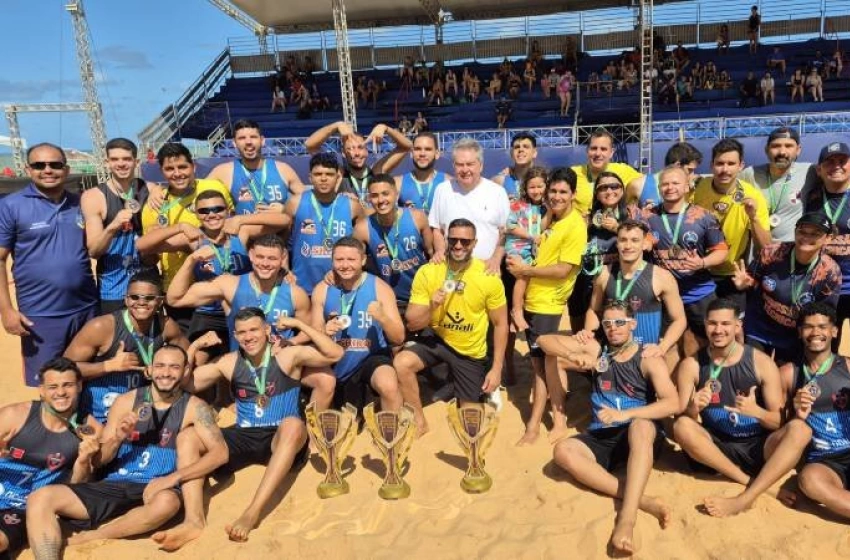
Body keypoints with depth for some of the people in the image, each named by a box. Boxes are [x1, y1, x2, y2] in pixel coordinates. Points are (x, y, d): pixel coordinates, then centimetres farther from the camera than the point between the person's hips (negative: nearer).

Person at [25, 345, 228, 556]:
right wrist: (117, 438, -12)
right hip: (113, 485, 3)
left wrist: (174, 477, -20)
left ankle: (89, 538, -16)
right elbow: (99, 459, 10)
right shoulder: (126, 401, 7)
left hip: (153, 489, -3)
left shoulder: (193, 407, 0)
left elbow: (220, 452, -10)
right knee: (40, 499, -17)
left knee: (167, 502, -38)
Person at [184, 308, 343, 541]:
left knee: (293, 425, -38)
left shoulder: (288, 356, -3)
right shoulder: (229, 363, 8)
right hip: (244, 438, 4)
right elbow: (185, 385, 10)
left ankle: (252, 512, -41)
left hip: (281, 439, -3)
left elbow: (335, 354, -13)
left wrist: (299, 324, -13)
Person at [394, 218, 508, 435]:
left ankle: (484, 389, 41)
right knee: (401, 363, -28)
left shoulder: (489, 277, -17)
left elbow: (500, 324, -7)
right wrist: (431, 307, -33)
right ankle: (419, 422, -6)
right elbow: (412, 324, -12)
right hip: (437, 340, 1)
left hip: (471, 351, 0)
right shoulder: (427, 272, -16)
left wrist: (497, 368, -10)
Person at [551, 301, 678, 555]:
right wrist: (575, 355, -9)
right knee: (562, 451, -28)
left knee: (641, 425, -39)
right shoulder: (596, 352, 11)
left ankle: (627, 516, -48)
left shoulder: (649, 360, 2)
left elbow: (672, 403, -13)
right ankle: (641, 500, -36)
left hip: (638, 437, -3)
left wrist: (625, 414, -26)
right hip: (600, 438, 3)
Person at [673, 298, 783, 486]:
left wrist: (757, 412, -25)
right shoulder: (691, 365, -3)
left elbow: (780, 421, -3)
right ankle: (750, 481, -21)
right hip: (716, 449, 1)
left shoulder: (762, 362, -4)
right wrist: (693, 409, -27)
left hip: (757, 448, -1)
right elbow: (681, 421, -4)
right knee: (682, 426, -30)